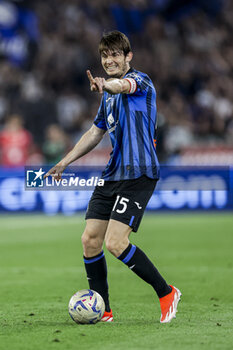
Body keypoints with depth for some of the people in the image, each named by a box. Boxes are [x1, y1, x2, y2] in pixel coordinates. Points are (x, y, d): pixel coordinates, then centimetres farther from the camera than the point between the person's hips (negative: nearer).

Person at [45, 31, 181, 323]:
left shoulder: (140, 79, -7)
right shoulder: (108, 96, 20)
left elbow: (125, 85, -32)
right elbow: (96, 132, 31)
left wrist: (106, 84, -55)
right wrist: (65, 162, 26)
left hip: (138, 174, -9)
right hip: (112, 175, 9)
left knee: (115, 243, -18)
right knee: (90, 239, 1)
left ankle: (166, 294, -2)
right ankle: (102, 311, 11)